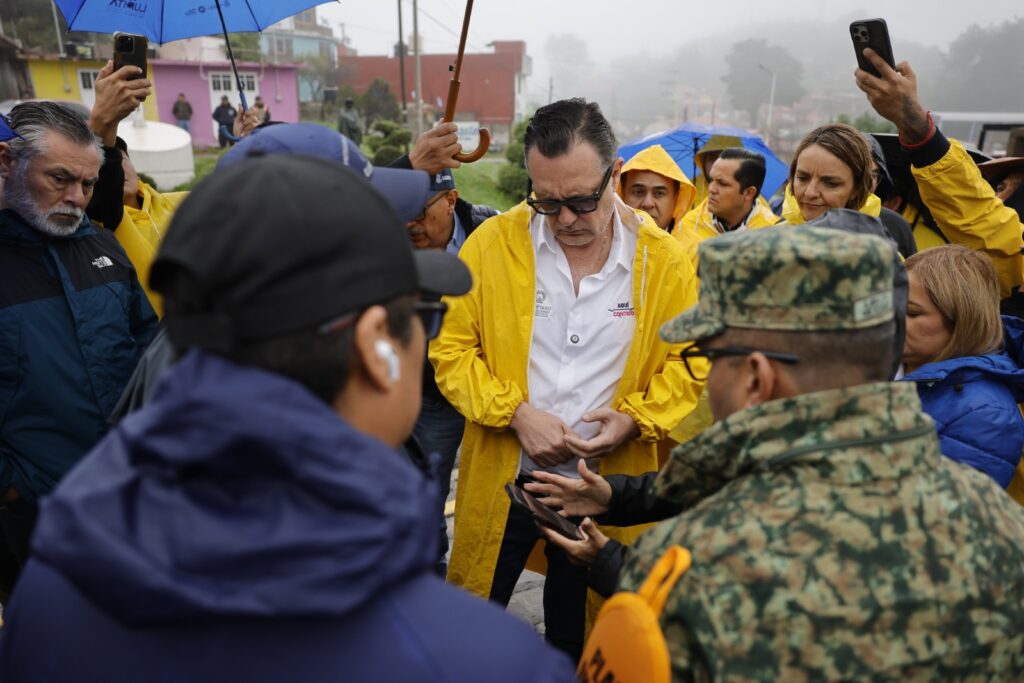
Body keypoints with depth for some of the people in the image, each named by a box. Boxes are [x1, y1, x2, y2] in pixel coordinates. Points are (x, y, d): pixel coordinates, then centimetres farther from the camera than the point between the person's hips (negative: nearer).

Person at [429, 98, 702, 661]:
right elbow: (451, 349, -5)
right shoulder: (493, 243, -8)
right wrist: (516, 412, -17)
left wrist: (635, 418, -16)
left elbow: (689, 366, 0)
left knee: (576, 636, 21)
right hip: (500, 478, 0)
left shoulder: (663, 260, -6)